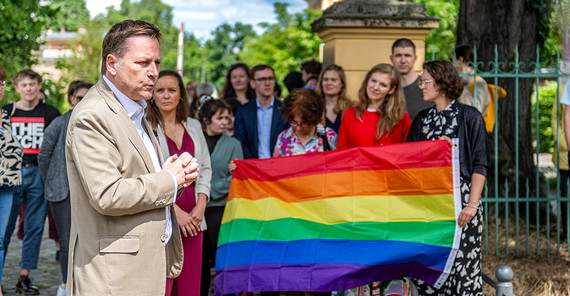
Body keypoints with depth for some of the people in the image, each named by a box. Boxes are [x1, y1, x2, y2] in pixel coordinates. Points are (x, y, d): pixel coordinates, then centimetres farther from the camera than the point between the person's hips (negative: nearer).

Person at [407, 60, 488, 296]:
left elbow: (480, 165, -5)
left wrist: (472, 205, -11)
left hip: (460, 200, -4)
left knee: (462, 263, -6)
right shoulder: (422, 119, 14)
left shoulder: (470, 117, -1)